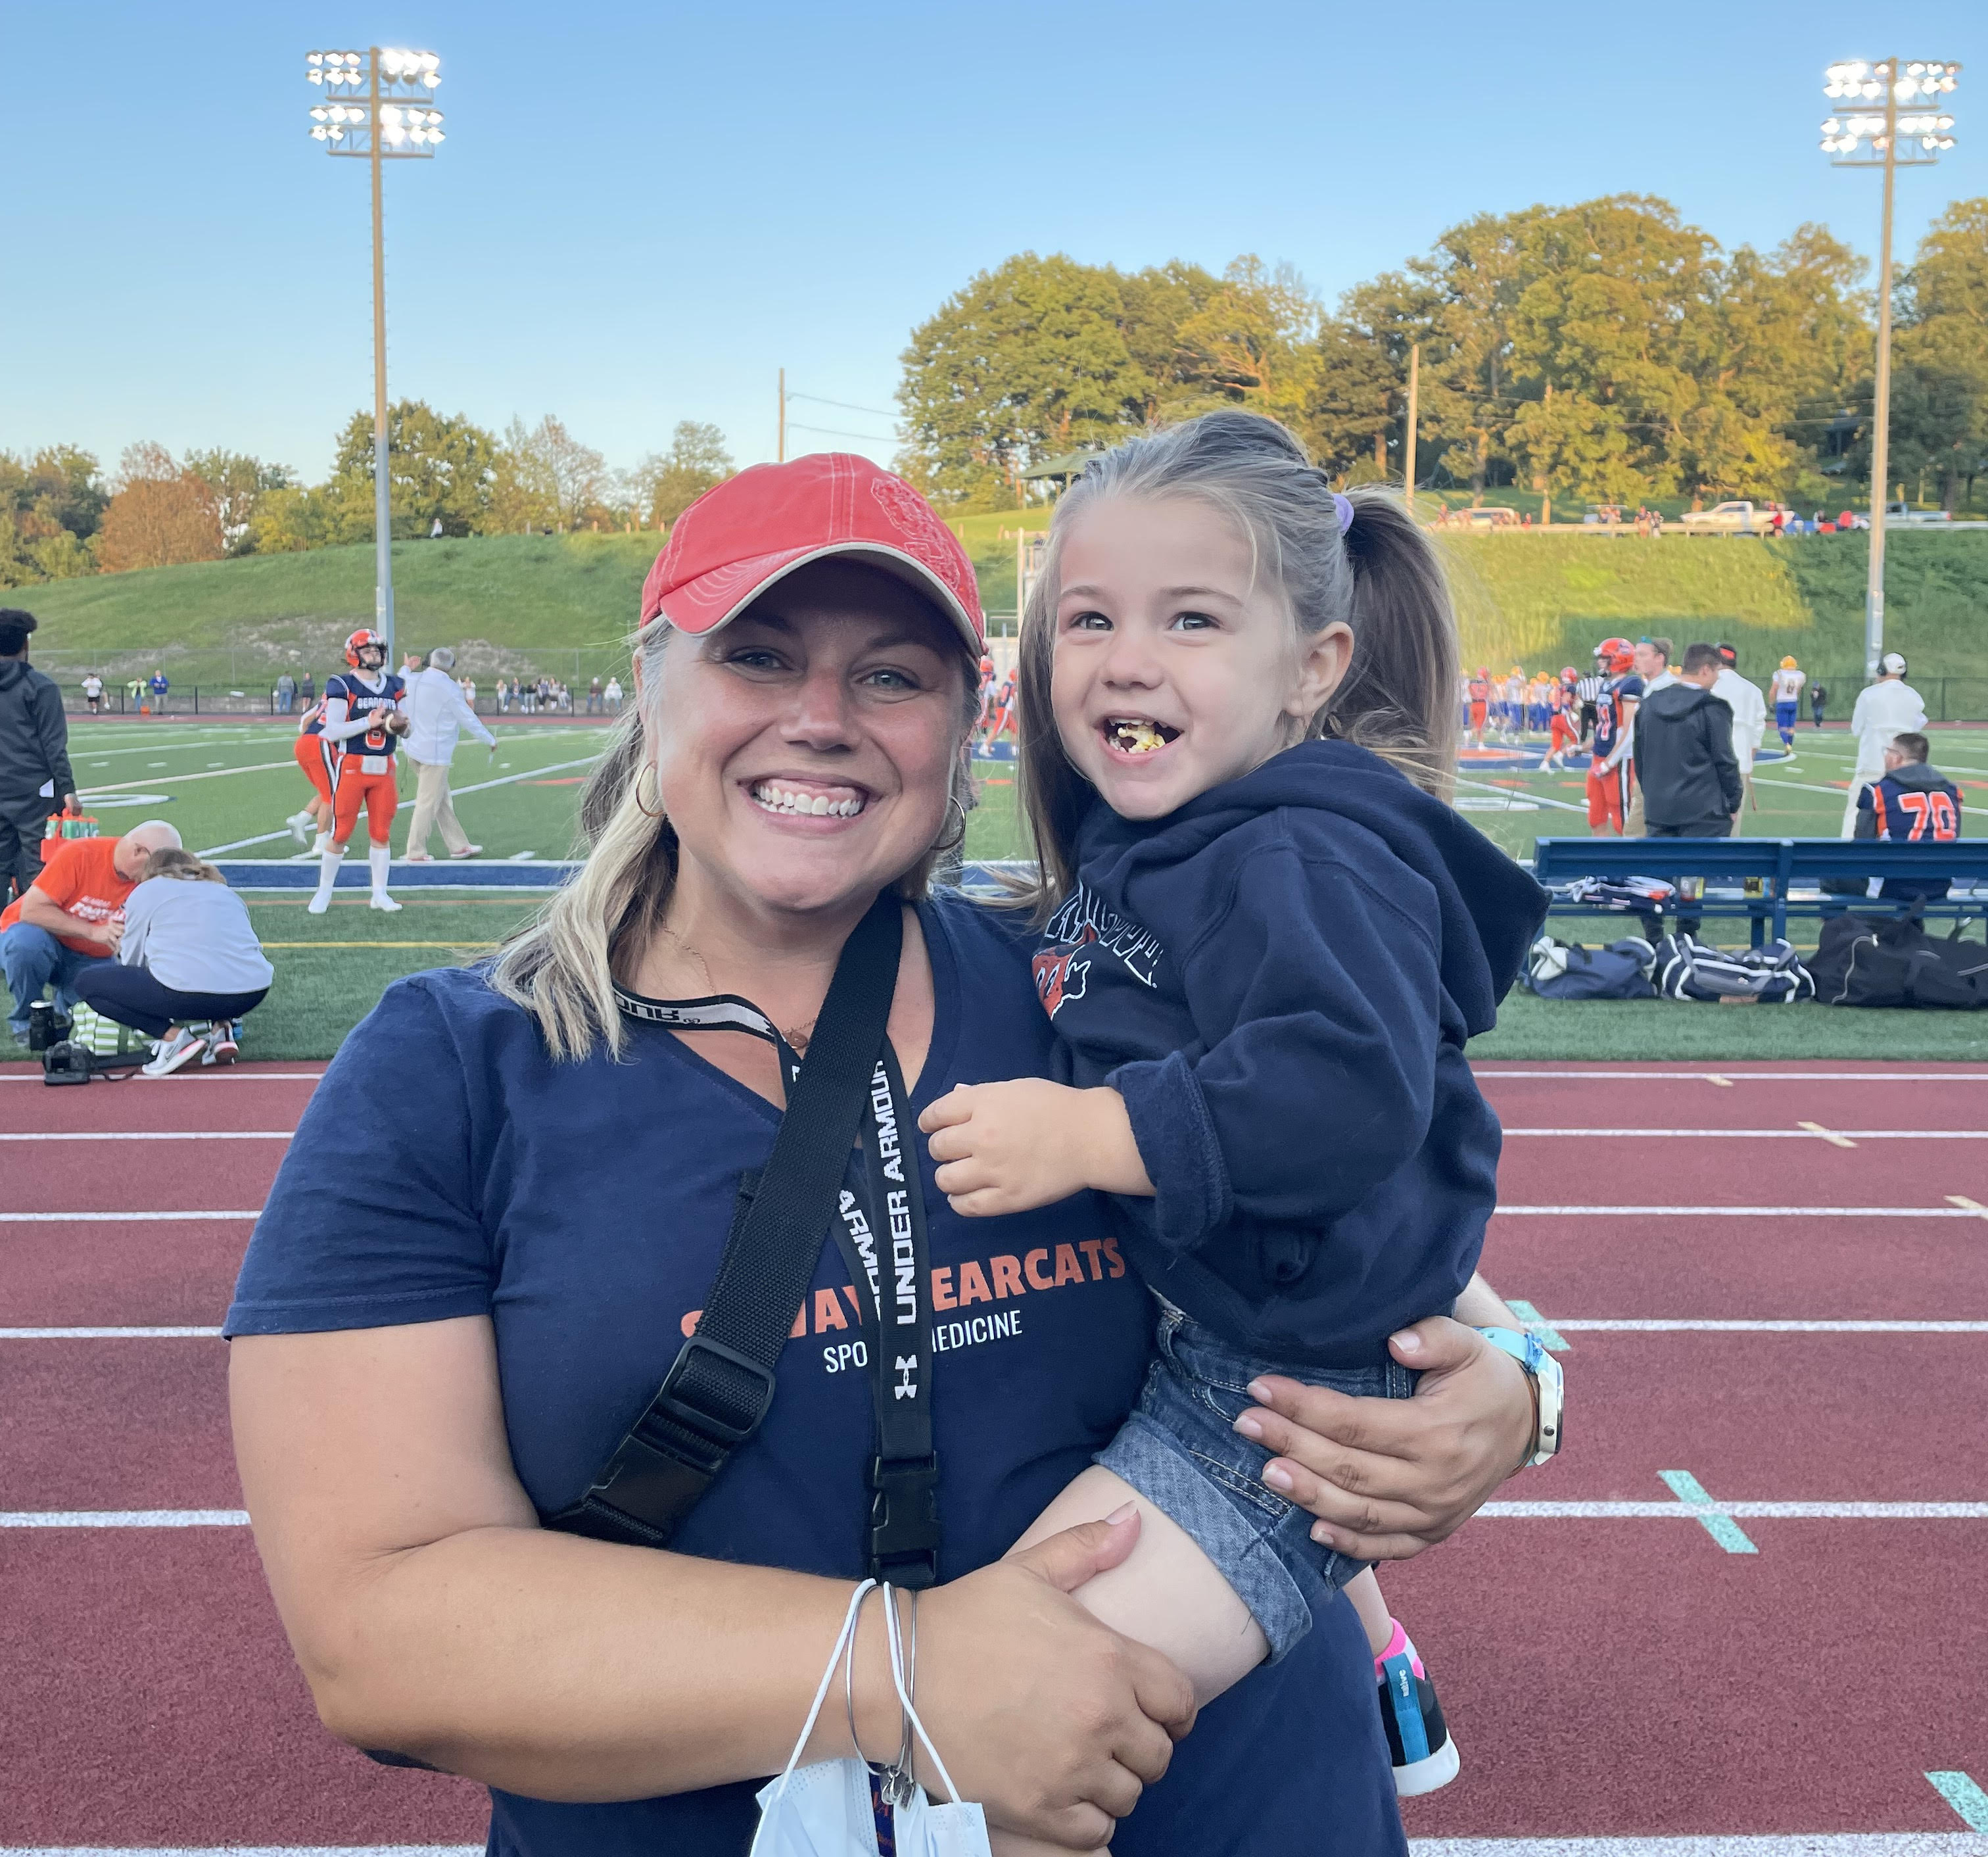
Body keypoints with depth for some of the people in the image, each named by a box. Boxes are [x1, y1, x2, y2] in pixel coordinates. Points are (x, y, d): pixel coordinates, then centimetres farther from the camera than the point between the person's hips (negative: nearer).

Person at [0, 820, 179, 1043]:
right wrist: (92, 931, -33)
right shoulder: (78, 854, -24)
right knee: (28, 943, -38)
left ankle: (65, 1005, 13)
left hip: (89, 959, 4)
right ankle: (25, 1019, -11)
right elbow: (32, 910, -25)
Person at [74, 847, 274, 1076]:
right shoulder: (225, 891, 28)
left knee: (87, 982, 14)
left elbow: (132, 964, 18)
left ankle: (173, 1037, -1)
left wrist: (121, 949, 42)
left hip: (188, 992, -5)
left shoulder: (146, 892, 16)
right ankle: (221, 1026, 13)